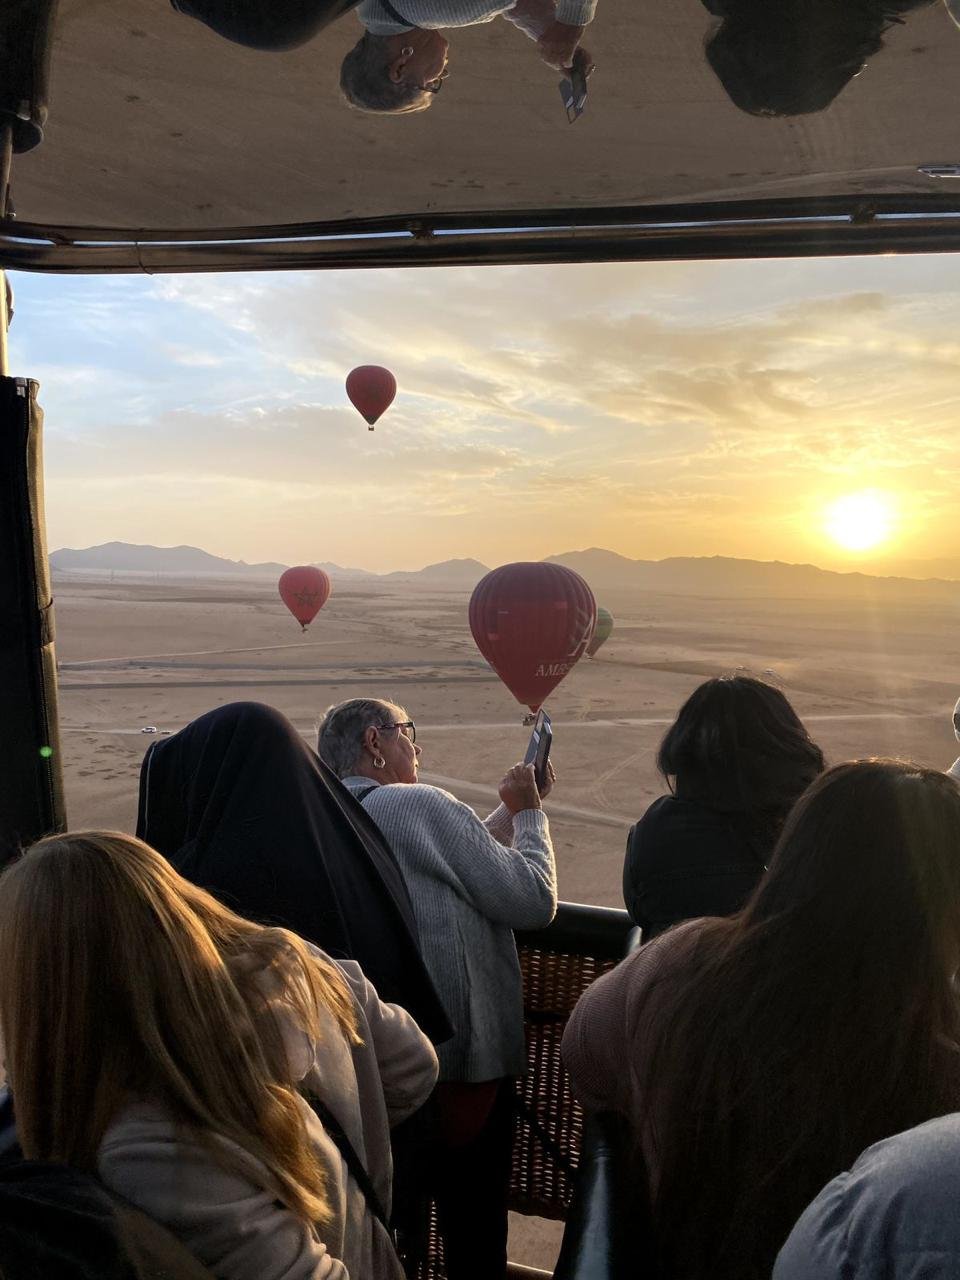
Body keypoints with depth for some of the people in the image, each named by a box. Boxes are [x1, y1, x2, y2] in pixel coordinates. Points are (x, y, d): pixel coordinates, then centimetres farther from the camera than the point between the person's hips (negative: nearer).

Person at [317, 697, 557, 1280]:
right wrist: (530, 812, -2)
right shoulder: (420, 805, -19)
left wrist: (513, 809, 13)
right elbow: (534, 899, -15)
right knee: (474, 1232, 13)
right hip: (463, 1058, -7)